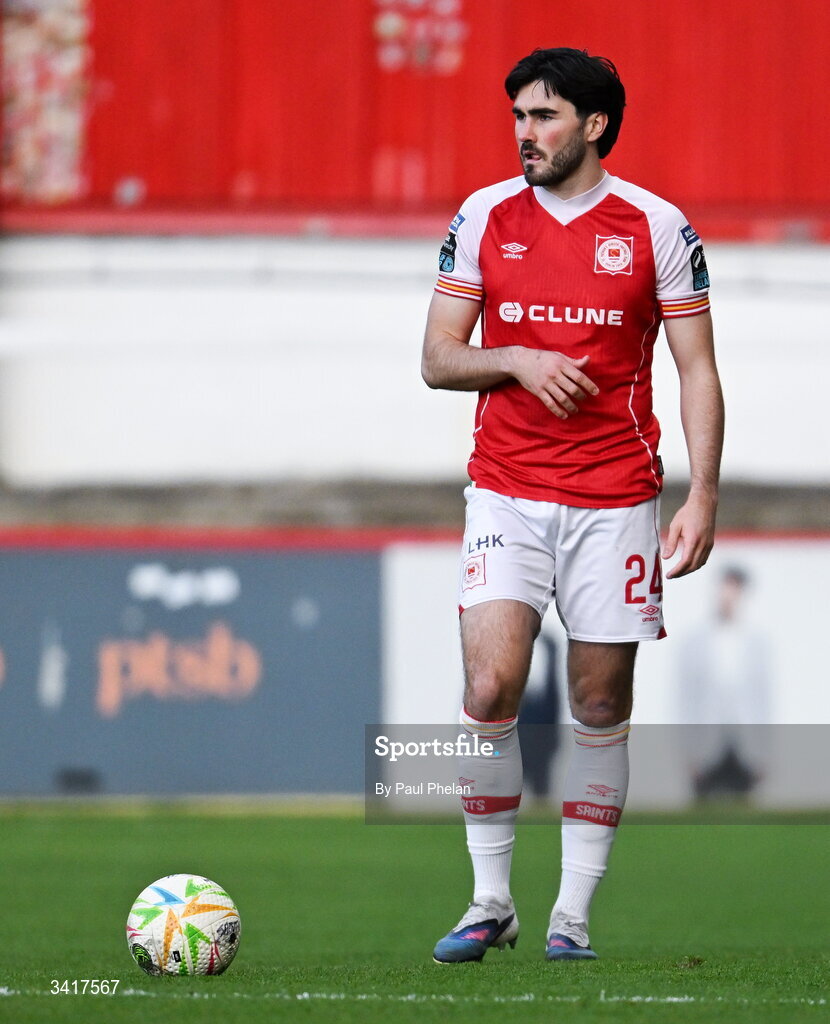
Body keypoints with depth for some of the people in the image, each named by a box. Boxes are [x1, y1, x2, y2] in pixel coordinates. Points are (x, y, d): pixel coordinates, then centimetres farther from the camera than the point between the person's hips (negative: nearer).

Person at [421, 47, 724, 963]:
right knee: (490, 690, -12)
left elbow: (697, 371, 2)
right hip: (506, 491, 1)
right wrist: (518, 360, -12)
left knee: (601, 706, 2)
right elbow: (438, 359, 8)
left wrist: (703, 497, -7)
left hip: (615, 500, -1)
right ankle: (490, 903, 0)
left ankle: (573, 914, 11)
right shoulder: (482, 218, 4)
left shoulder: (657, 227, 0)